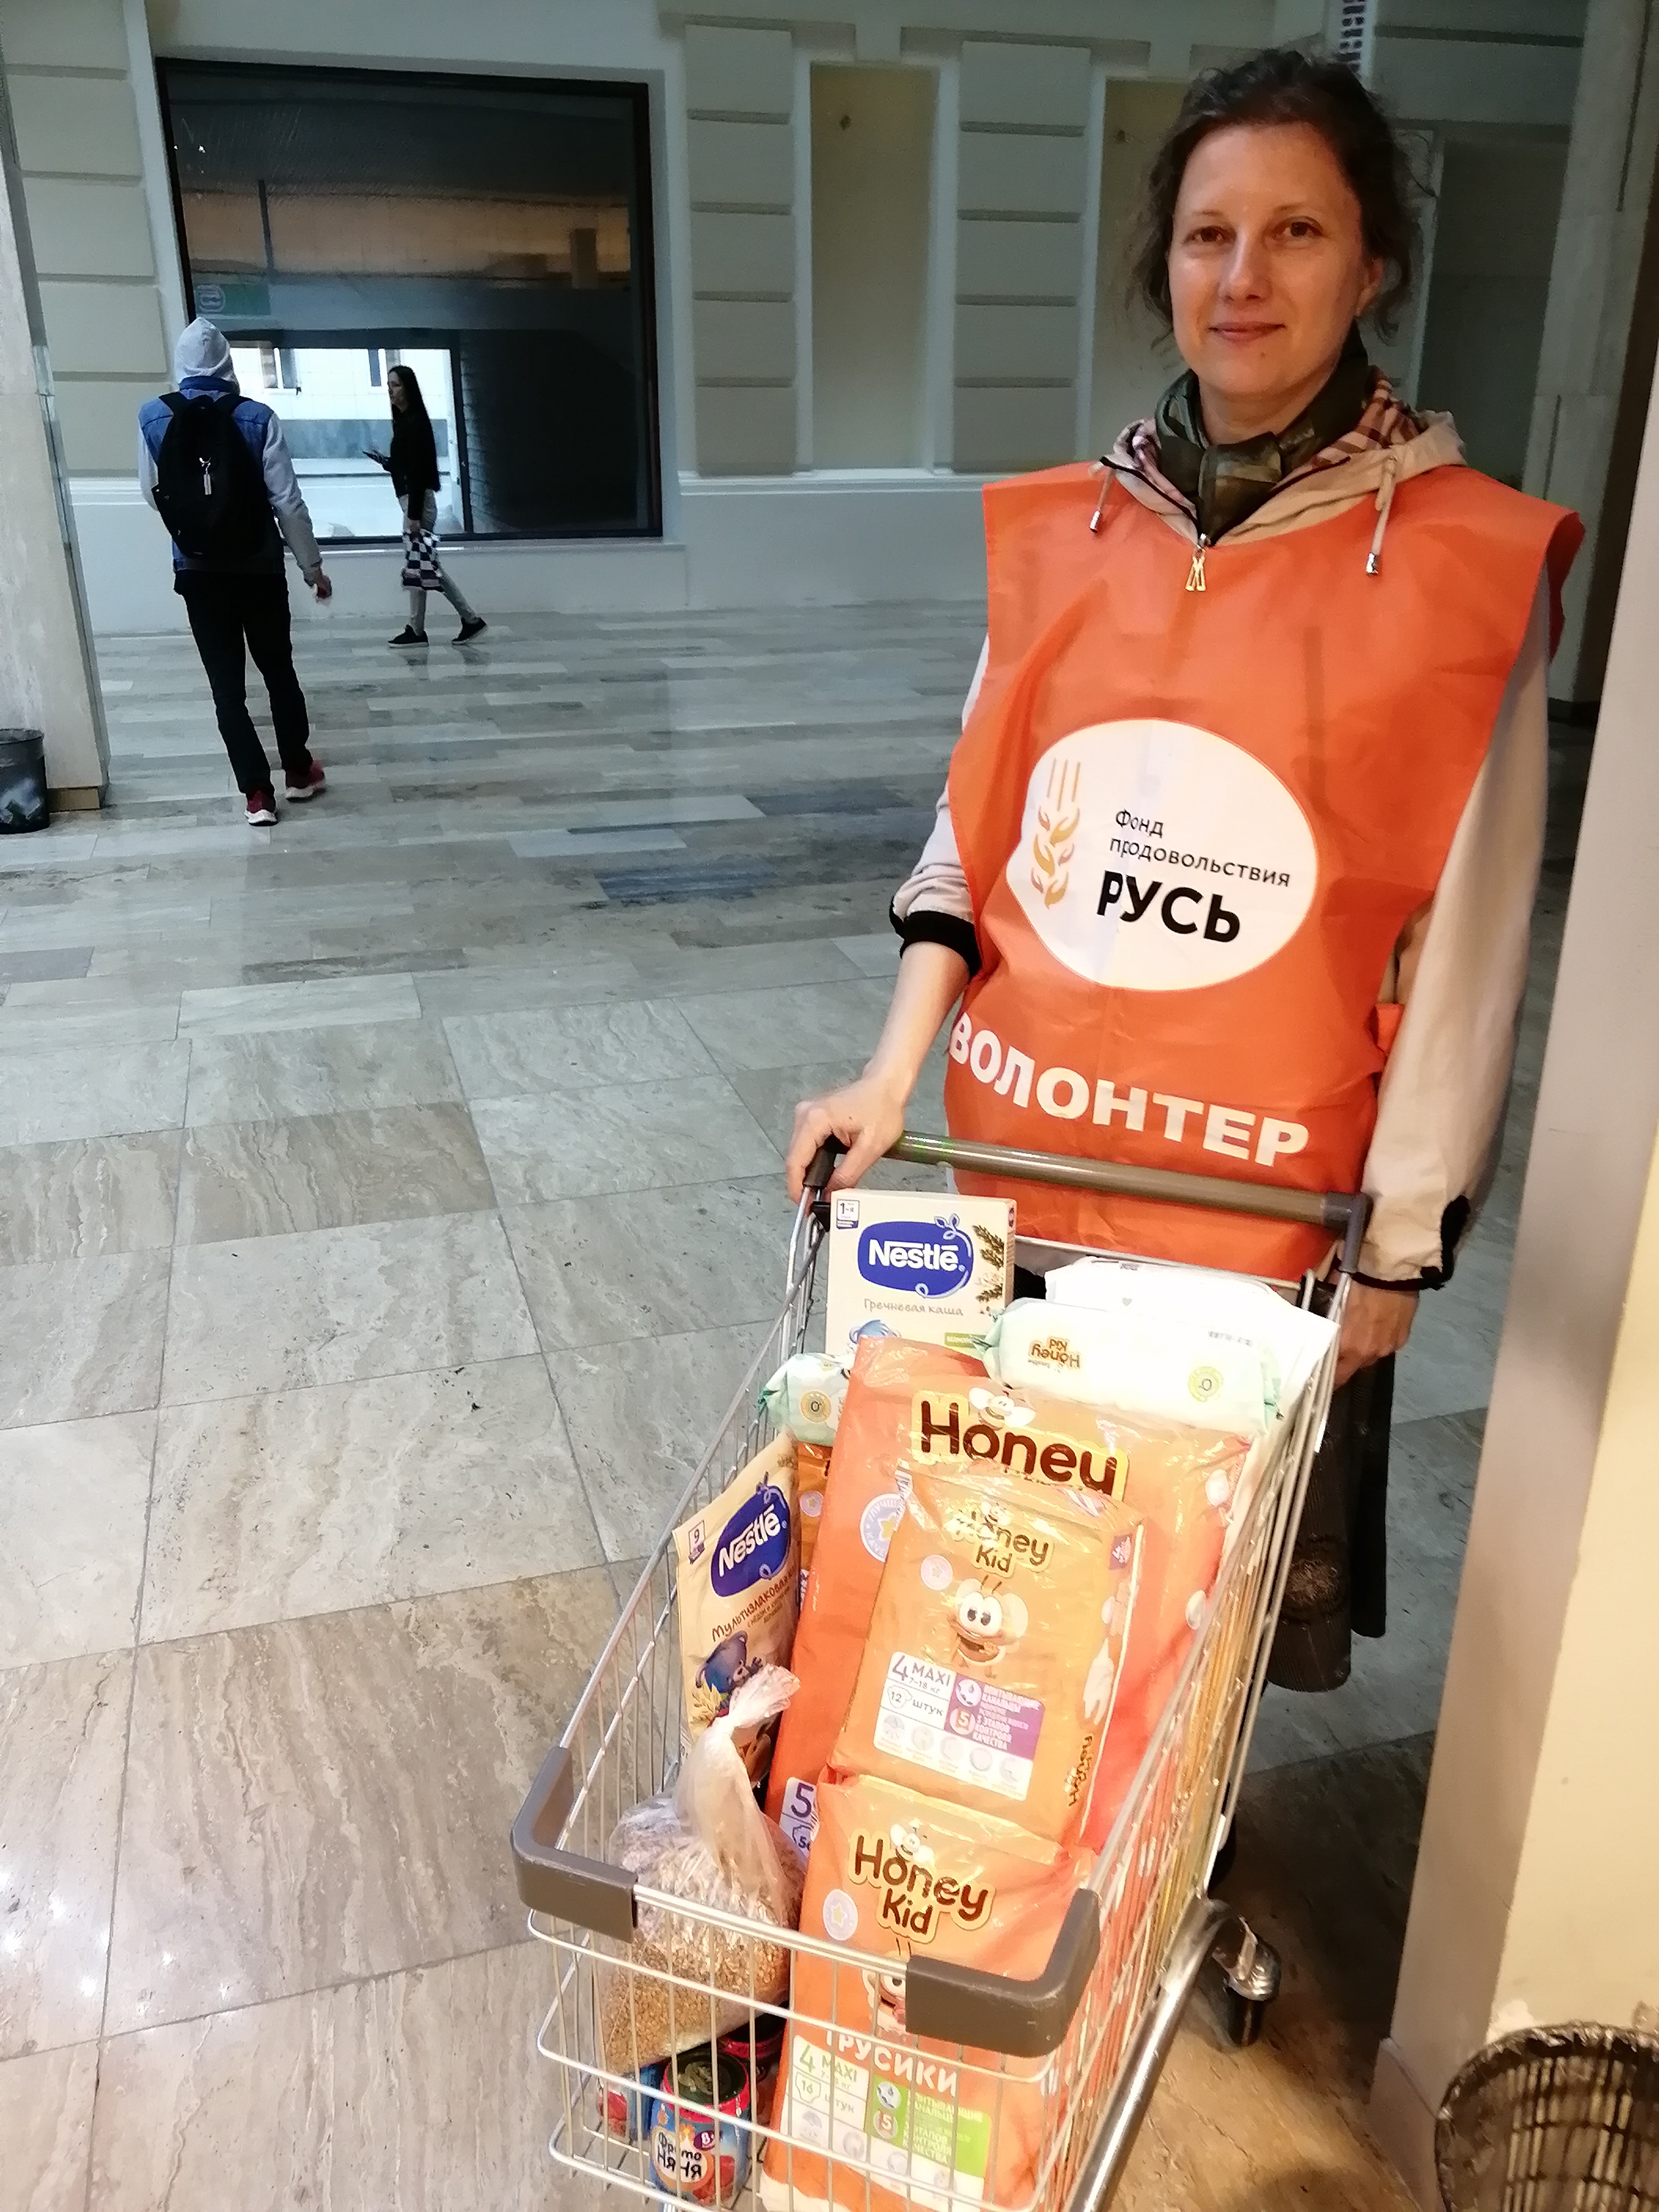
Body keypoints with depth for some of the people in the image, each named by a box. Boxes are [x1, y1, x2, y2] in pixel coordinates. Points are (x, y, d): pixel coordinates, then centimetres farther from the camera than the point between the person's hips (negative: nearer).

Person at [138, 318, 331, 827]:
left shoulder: (152, 418, -3)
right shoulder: (257, 417, -9)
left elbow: (153, 495, 8)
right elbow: (287, 502, -10)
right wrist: (313, 566, 0)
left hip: (198, 572, 1)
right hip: (258, 568, 0)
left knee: (227, 683, 6)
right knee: (278, 670, 16)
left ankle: (257, 793, 5)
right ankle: (298, 771, 28)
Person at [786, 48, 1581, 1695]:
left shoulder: (1465, 566, -9)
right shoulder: (1066, 531, 2)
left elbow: (1467, 945, -7)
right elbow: (970, 831, 6)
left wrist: (1403, 1243, -5)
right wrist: (894, 1074, -3)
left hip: (1267, 1187, -3)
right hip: (1025, 1144, 4)